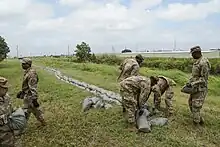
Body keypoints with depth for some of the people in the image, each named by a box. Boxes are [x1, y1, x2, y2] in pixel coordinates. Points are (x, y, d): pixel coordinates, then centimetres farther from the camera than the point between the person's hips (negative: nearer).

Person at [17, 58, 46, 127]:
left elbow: (33, 87, -26)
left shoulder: (31, 74, -23)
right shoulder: (27, 72, 9)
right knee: (35, 109, 19)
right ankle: (43, 122, 30)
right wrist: (21, 92, 27)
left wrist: (34, 99, -26)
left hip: (30, 96, -11)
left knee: (26, 111, 1)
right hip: (28, 94, 11)